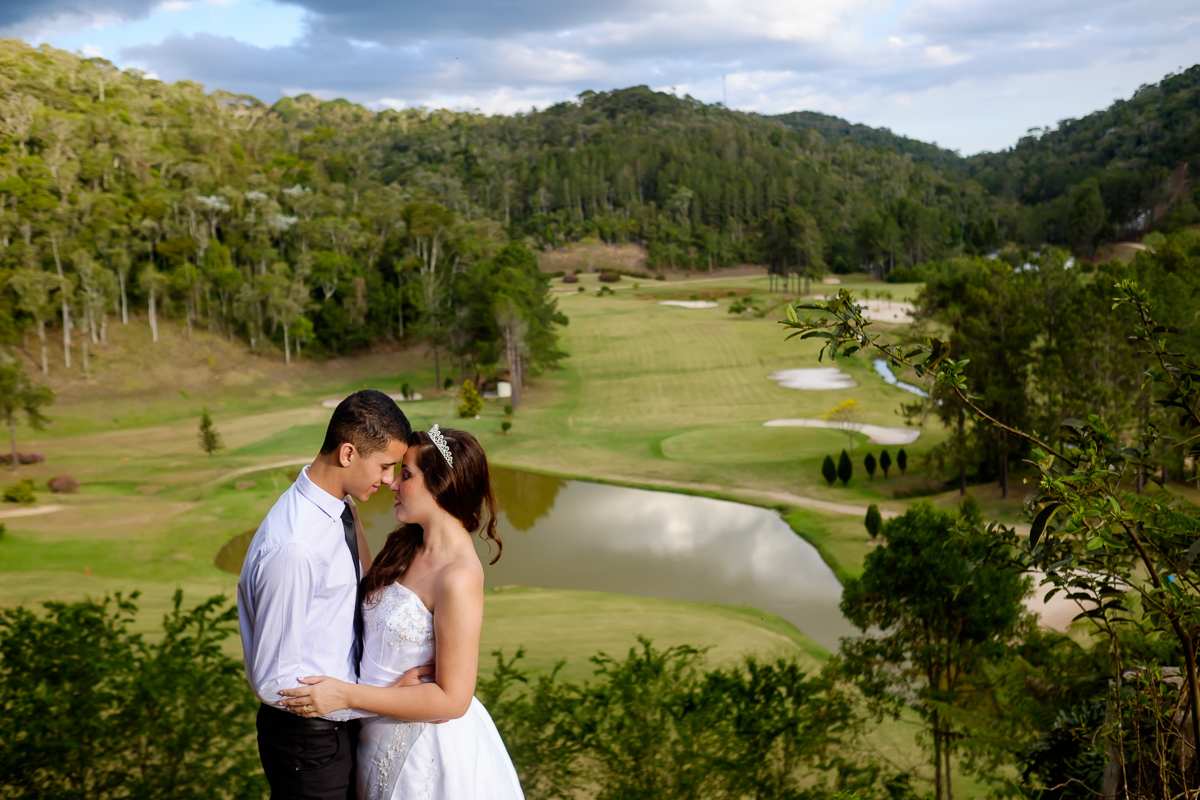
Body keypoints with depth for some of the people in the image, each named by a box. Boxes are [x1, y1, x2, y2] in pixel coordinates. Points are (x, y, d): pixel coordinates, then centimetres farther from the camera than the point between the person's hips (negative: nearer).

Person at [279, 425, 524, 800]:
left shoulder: (458, 577, -28)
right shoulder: (409, 547, -1)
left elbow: (452, 699, -26)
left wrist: (346, 695, -25)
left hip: (426, 749, -8)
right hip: (383, 735, 8)